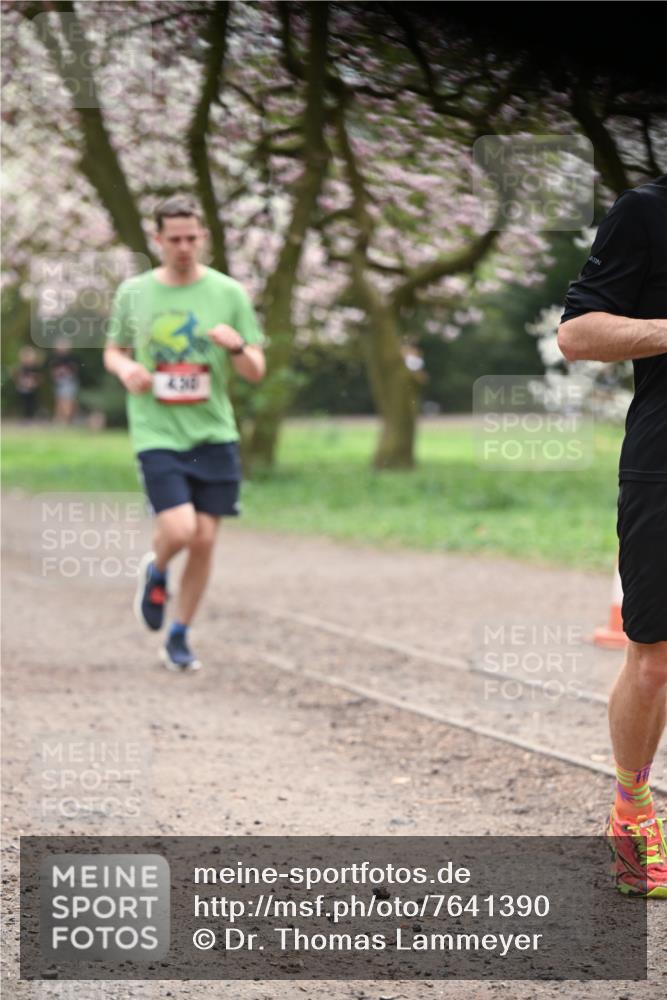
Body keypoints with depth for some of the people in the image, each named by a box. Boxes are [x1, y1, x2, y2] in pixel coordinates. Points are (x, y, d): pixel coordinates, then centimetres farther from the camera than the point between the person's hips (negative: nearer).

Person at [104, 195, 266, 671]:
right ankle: (156, 571, 19)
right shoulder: (133, 293, 3)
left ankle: (180, 637, 19)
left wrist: (237, 346, -19)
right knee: (179, 530, -18)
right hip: (158, 435, -1)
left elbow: (256, 372, 3)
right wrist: (125, 369, -6)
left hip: (215, 435, 1)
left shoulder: (228, 293, 2)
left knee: (204, 540, 1)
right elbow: (113, 350, 17)